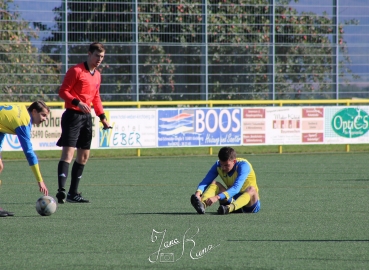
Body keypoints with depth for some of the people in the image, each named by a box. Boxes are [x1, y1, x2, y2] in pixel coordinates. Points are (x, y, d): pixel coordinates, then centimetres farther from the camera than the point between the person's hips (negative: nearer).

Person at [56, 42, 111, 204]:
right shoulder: (76, 71, -8)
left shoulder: (97, 75, 15)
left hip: (87, 117, 8)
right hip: (73, 115, -8)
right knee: (68, 152, -17)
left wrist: (102, 117, 16)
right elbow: (63, 92, -11)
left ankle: (73, 193, 17)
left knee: (84, 155, 10)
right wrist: (78, 102, -25)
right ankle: (61, 191, -25)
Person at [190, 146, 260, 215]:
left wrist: (217, 197, -49)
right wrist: (198, 193, -39)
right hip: (232, 200, 5)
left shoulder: (243, 165, -22)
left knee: (251, 189, -36)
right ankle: (202, 204, -46)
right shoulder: (218, 166, -7)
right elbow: (205, 182, -16)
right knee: (215, 184, -15)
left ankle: (229, 208, -64)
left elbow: (236, 188, -36)